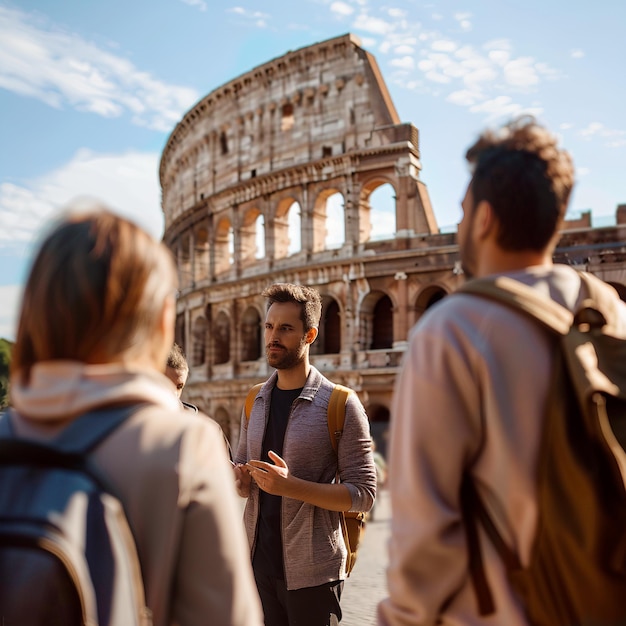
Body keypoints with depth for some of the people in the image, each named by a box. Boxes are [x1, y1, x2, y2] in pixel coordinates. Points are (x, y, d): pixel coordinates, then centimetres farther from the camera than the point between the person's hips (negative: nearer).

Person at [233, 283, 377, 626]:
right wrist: (240, 482, -6)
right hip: (258, 563, 5)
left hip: (312, 572, -4)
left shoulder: (341, 405, -9)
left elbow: (363, 493, -13)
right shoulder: (255, 402, 8)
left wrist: (291, 485, -24)